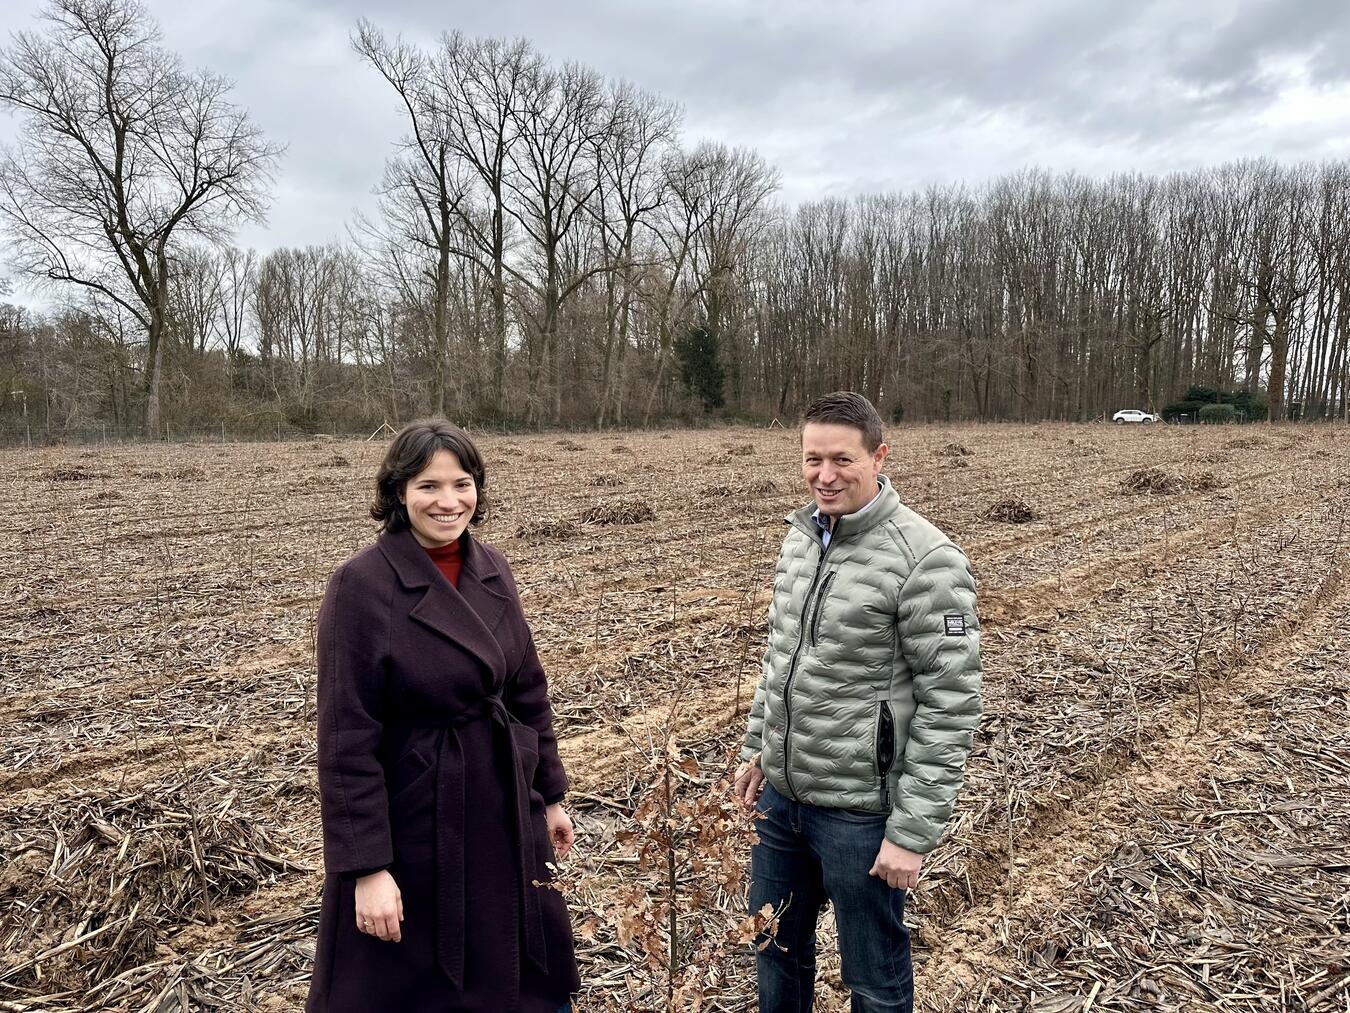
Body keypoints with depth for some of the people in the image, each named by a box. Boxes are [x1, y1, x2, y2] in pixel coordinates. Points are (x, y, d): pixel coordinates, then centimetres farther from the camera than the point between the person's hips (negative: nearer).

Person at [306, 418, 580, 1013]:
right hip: (412, 824, -5)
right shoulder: (361, 585, -18)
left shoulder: (491, 570, 0)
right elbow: (347, 738, -17)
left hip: (504, 815, 5)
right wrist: (366, 865, -17)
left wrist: (549, 796, 11)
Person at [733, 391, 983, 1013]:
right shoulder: (801, 537, 3)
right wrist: (756, 748, 15)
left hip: (860, 811, -6)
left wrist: (914, 831, -18)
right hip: (781, 796, 7)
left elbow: (949, 706, -19)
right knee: (775, 944, 23)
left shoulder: (925, 561, -20)